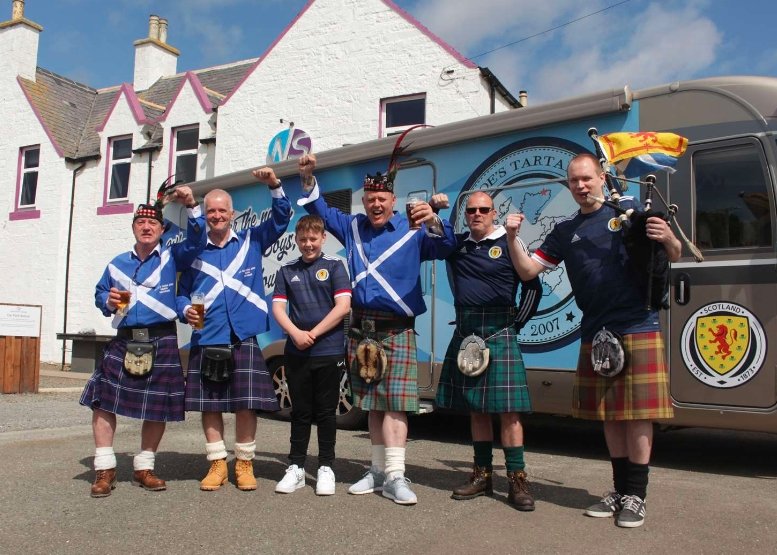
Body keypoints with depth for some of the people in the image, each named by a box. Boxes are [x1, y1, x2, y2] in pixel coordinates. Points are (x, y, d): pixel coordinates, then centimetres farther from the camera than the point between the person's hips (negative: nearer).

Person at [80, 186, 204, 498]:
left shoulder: (171, 257, 7)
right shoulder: (117, 264, 15)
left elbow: (196, 242, -7)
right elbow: (99, 293, 21)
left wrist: (191, 207, -18)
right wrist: (107, 301, -2)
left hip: (162, 342, -2)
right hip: (124, 341, 2)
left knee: (157, 408, 3)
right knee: (103, 400, -6)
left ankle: (144, 468, 19)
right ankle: (105, 469, 8)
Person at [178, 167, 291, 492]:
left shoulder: (251, 241, 11)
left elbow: (281, 218, 5)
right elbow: (182, 293, 14)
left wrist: (274, 185, -10)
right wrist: (186, 310, -7)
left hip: (243, 338, -1)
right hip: (206, 340, 2)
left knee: (245, 404, -1)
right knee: (209, 405, 5)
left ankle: (244, 464, 15)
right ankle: (217, 464, 20)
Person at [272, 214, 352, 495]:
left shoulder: (334, 266, 1)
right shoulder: (287, 271, 10)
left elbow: (343, 306, -8)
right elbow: (278, 307, 3)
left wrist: (313, 334, -11)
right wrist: (296, 333, -14)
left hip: (330, 352, -2)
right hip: (296, 353, 3)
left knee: (326, 411, 6)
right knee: (300, 412, 10)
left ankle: (326, 467, 16)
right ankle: (296, 467, 19)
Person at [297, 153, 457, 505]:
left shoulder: (412, 232, 1)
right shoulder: (353, 227, 14)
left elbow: (444, 247, -15)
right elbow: (319, 208, 24)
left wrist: (434, 222, -35)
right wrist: (309, 176, 9)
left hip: (397, 330, -4)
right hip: (361, 328, 4)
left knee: (394, 403, -10)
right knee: (373, 403, 10)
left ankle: (395, 476, -7)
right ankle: (379, 470, 18)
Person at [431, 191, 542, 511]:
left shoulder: (509, 243, 0)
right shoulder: (457, 244, 12)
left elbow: (533, 286, 1)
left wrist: (516, 324, -2)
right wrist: (431, 208, 5)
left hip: (499, 332, -5)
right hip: (465, 333, 5)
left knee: (508, 409, -7)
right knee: (475, 407, 9)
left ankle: (517, 480, 0)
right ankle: (483, 475, 19)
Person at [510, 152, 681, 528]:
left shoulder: (631, 210, 4)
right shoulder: (565, 232, 13)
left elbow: (674, 257, 8)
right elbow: (528, 271, 10)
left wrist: (667, 238, -15)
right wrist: (512, 239, -5)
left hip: (637, 329, -4)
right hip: (595, 333, 4)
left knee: (637, 414, -1)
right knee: (609, 415, 11)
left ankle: (636, 496, 9)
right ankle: (619, 490, 23)